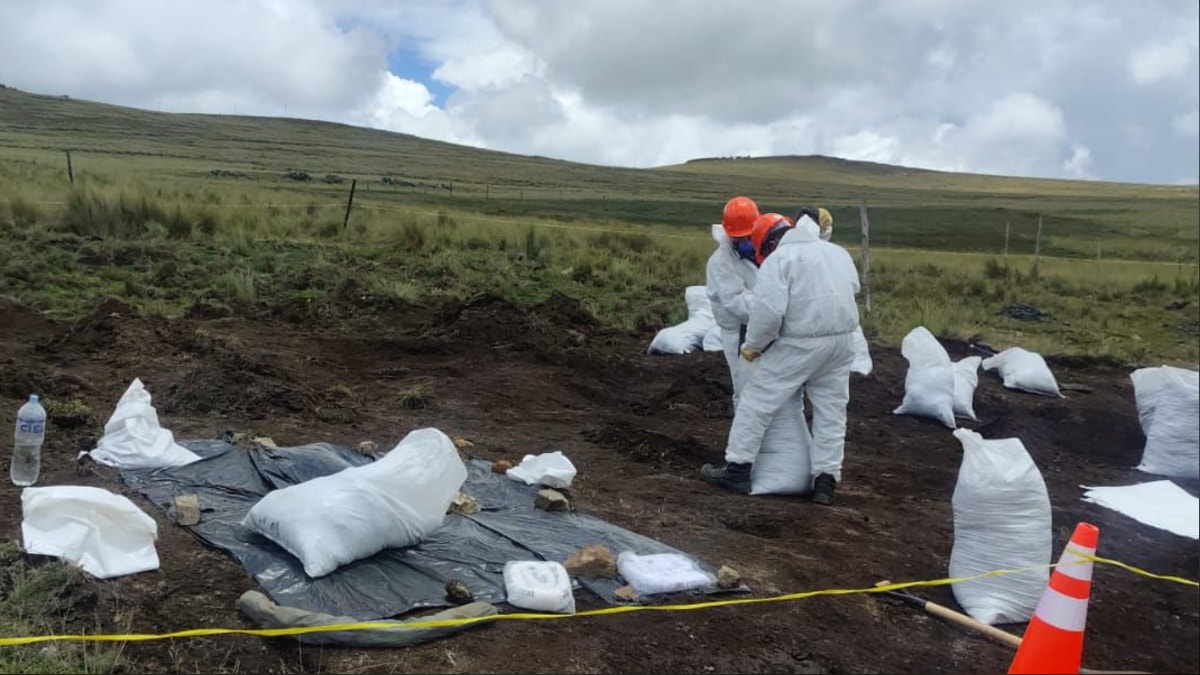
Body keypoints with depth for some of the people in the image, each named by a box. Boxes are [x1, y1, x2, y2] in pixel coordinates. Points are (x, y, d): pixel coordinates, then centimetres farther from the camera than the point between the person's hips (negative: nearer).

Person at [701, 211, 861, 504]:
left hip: (800, 344, -6)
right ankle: (825, 481, 14)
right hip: (843, 340, 6)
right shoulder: (839, 252, 15)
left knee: (757, 400, 5)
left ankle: (737, 470, 9)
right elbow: (853, 288, 20)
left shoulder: (779, 258, -8)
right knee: (831, 409, 13)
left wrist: (754, 345, -6)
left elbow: (769, 310, -18)